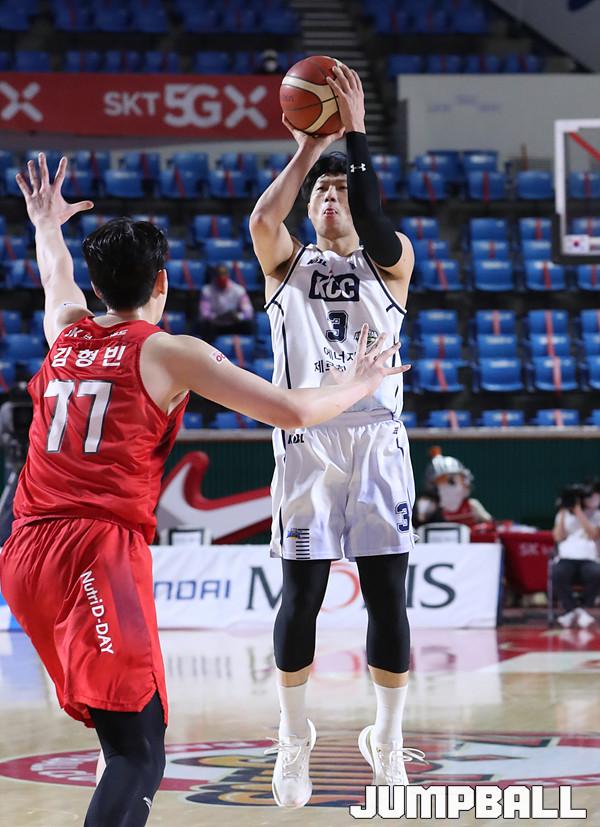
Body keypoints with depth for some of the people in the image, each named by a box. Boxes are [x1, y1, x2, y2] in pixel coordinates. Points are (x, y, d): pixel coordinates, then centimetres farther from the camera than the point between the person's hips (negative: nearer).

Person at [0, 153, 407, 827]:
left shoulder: (65, 333, 17)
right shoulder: (169, 353, 0)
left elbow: (55, 276, 43)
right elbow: (293, 412, -1)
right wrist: (359, 385, 18)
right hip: (100, 551, -7)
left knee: (122, 734, 21)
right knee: (139, 757, -13)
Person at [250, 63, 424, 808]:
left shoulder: (391, 260, 8)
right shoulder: (287, 262, 10)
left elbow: (374, 224, -16)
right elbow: (261, 220, -13)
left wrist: (355, 133, -14)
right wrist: (306, 150, -9)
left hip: (376, 438, 0)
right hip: (306, 440, 0)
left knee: (387, 593, -2)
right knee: (301, 593, -1)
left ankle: (387, 739, 13)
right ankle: (294, 738, 15)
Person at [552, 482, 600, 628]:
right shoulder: (563, 515, 18)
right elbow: (559, 537, 4)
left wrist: (578, 511, -8)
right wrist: (563, 513, -1)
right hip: (566, 559, 1)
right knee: (558, 573, -36)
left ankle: (584, 609, -17)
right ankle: (573, 610, -22)